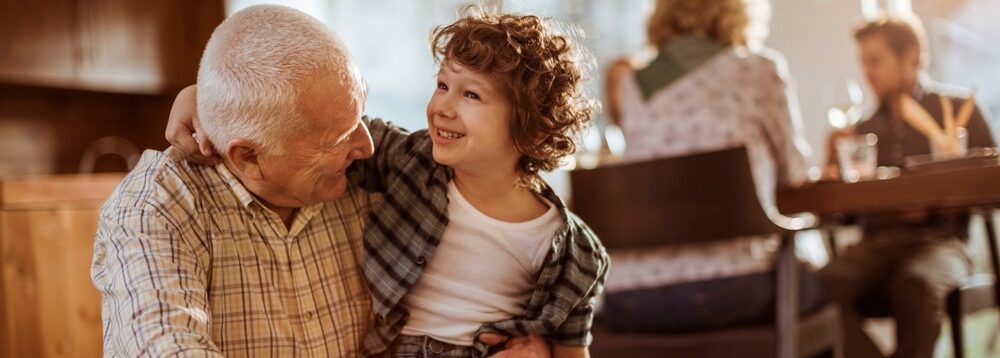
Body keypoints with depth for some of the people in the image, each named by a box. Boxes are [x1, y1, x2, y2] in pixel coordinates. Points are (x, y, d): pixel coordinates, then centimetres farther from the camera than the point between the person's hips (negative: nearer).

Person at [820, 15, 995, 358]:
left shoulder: (955, 107, 9)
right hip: (877, 242, 3)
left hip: (937, 237, -3)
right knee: (825, 285, -30)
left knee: (916, 282, -38)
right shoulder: (867, 126, 19)